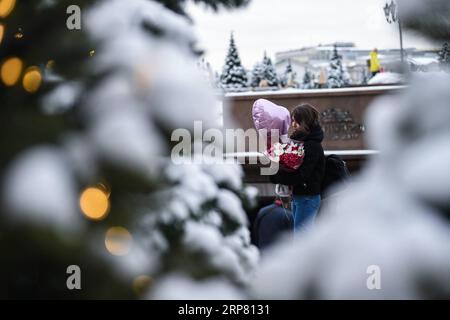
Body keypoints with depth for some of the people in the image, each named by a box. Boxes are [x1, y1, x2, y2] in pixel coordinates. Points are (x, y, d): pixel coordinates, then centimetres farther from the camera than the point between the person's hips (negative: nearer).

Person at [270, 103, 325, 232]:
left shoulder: (313, 146, -18)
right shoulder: (298, 139, 9)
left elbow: (300, 176, -23)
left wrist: (275, 175, -20)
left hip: (308, 198, -9)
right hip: (297, 196, 9)